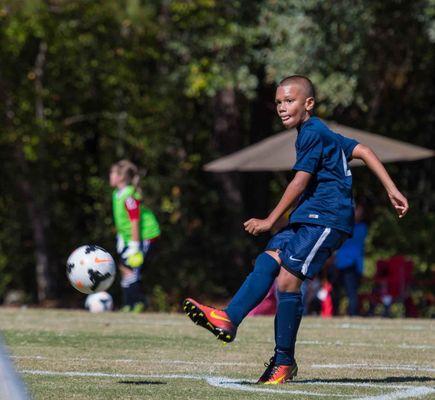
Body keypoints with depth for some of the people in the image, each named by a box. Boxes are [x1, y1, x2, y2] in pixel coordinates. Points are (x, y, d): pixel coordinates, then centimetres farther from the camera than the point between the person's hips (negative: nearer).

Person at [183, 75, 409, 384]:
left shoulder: (312, 133, -9)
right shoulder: (322, 133, 21)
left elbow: (300, 183, -12)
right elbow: (363, 151, 20)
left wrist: (270, 221, -9)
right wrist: (391, 190, 17)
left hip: (326, 219, -10)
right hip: (307, 218, 10)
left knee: (288, 279, -13)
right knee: (268, 260, -8)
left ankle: (285, 362, -6)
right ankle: (229, 319, -22)